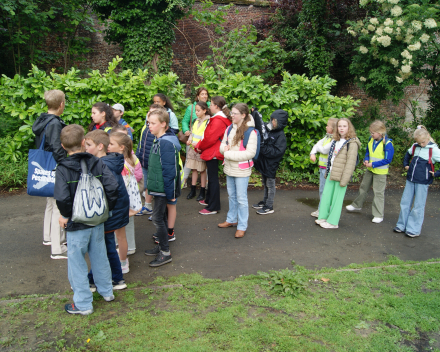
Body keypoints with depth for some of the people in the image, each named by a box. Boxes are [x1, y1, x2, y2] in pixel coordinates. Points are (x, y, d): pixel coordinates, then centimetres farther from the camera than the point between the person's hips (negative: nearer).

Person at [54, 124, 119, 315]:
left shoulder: (63, 169, -16)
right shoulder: (97, 162, -5)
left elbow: (62, 197, -27)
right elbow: (112, 185, -13)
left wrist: (66, 215, -9)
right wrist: (107, 208, -1)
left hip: (76, 224, -4)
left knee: (77, 262, 10)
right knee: (99, 256, 21)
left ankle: (83, 304, 21)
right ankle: (106, 291, 37)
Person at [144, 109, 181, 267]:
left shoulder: (166, 143, -20)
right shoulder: (159, 141, 10)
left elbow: (169, 170, -22)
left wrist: (170, 193, -20)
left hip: (163, 189, -10)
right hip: (158, 188, 10)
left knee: (158, 218, -3)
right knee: (160, 217, 18)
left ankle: (165, 253, 8)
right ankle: (161, 246, 31)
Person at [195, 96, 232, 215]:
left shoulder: (218, 120, -20)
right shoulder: (220, 118, 14)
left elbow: (210, 138, -23)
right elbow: (207, 135, 13)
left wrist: (200, 146, -7)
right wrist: (200, 146, 4)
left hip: (213, 153, -11)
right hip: (212, 152, 11)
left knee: (213, 179, -5)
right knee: (211, 177, 21)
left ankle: (213, 207, 2)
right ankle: (209, 200, 36)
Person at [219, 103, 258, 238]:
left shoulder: (250, 132, -15)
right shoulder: (230, 129, 6)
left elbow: (250, 153, -20)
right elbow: (222, 144, 14)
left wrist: (229, 154, -19)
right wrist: (225, 148, -12)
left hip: (242, 170, -7)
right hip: (229, 168, 7)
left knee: (241, 198, 1)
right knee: (232, 196, 19)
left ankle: (242, 227, 11)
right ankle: (231, 220, 35)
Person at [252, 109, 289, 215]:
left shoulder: (281, 136, -17)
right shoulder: (267, 129, 3)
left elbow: (277, 151, -23)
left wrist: (263, 148, -24)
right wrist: (255, 113, 2)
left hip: (271, 164, -7)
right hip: (263, 162, 7)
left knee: (270, 185, 5)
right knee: (265, 184, 20)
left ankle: (269, 206, 15)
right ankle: (265, 202, 35)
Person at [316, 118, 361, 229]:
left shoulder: (352, 143, -12)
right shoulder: (336, 141, 14)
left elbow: (350, 162, -16)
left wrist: (345, 179, -19)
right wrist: (328, 172, 18)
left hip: (340, 175, -7)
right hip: (331, 173, 8)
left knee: (337, 198, 1)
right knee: (326, 195, 11)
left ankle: (332, 222, 10)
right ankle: (323, 217, 22)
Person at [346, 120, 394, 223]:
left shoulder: (387, 144, -21)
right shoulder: (371, 140, -1)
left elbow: (388, 160, -20)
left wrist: (373, 164, -22)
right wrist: (366, 159, -6)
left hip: (380, 172, -7)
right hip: (370, 169, 7)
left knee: (378, 192, 2)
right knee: (363, 187, 20)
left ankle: (378, 215, 13)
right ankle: (357, 205, 40)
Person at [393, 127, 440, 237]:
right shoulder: (415, 146, 6)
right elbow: (407, 154, 27)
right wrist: (406, 165, 17)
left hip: (422, 182, -6)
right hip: (410, 179, 6)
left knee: (418, 206, 2)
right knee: (405, 203, 11)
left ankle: (414, 229, 10)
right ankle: (402, 225, 22)